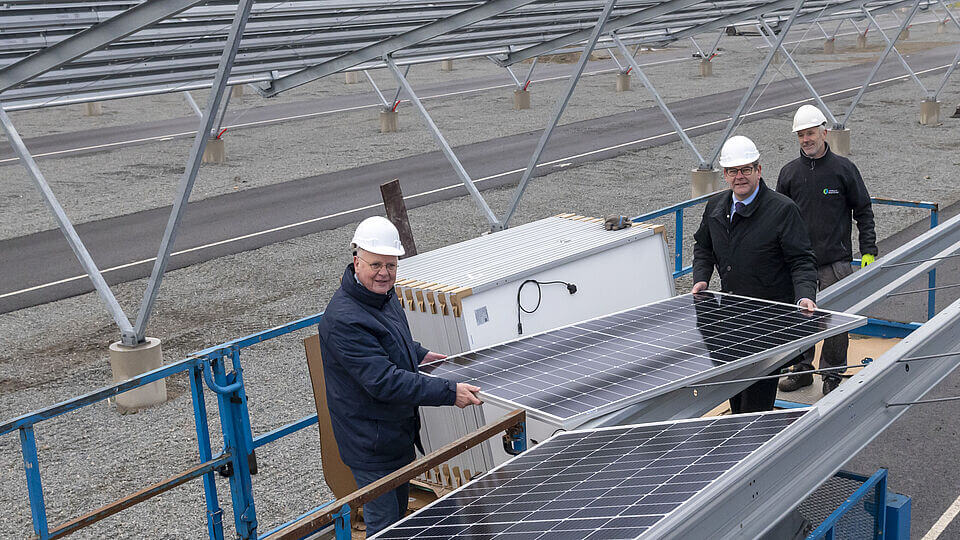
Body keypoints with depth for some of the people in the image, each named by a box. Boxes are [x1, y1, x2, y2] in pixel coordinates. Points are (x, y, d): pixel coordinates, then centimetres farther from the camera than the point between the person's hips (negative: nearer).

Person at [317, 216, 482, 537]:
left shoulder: (384, 294, 3)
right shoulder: (344, 320, -29)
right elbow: (383, 381, -33)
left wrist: (420, 355, 25)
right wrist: (449, 393, -33)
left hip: (400, 432, 10)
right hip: (371, 445, -10)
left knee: (399, 512, 24)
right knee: (383, 525, 2)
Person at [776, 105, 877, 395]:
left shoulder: (844, 169, -1)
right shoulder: (789, 172, 6)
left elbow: (863, 212, 4)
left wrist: (868, 251, -2)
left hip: (835, 262, -2)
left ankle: (833, 375, 15)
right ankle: (802, 370, 24)